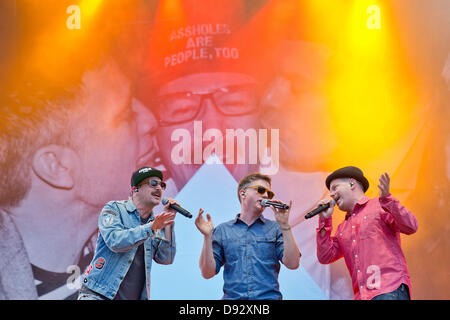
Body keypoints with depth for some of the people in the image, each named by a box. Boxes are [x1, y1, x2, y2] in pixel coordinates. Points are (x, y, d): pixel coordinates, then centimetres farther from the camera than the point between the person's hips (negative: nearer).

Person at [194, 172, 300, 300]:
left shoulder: (275, 229, 12)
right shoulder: (222, 231, 12)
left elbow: (292, 264, -1)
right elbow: (207, 273, 5)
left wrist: (284, 226, -5)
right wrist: (207, 237, -5)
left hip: (269, 296, 0)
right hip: (232, 297, 0)